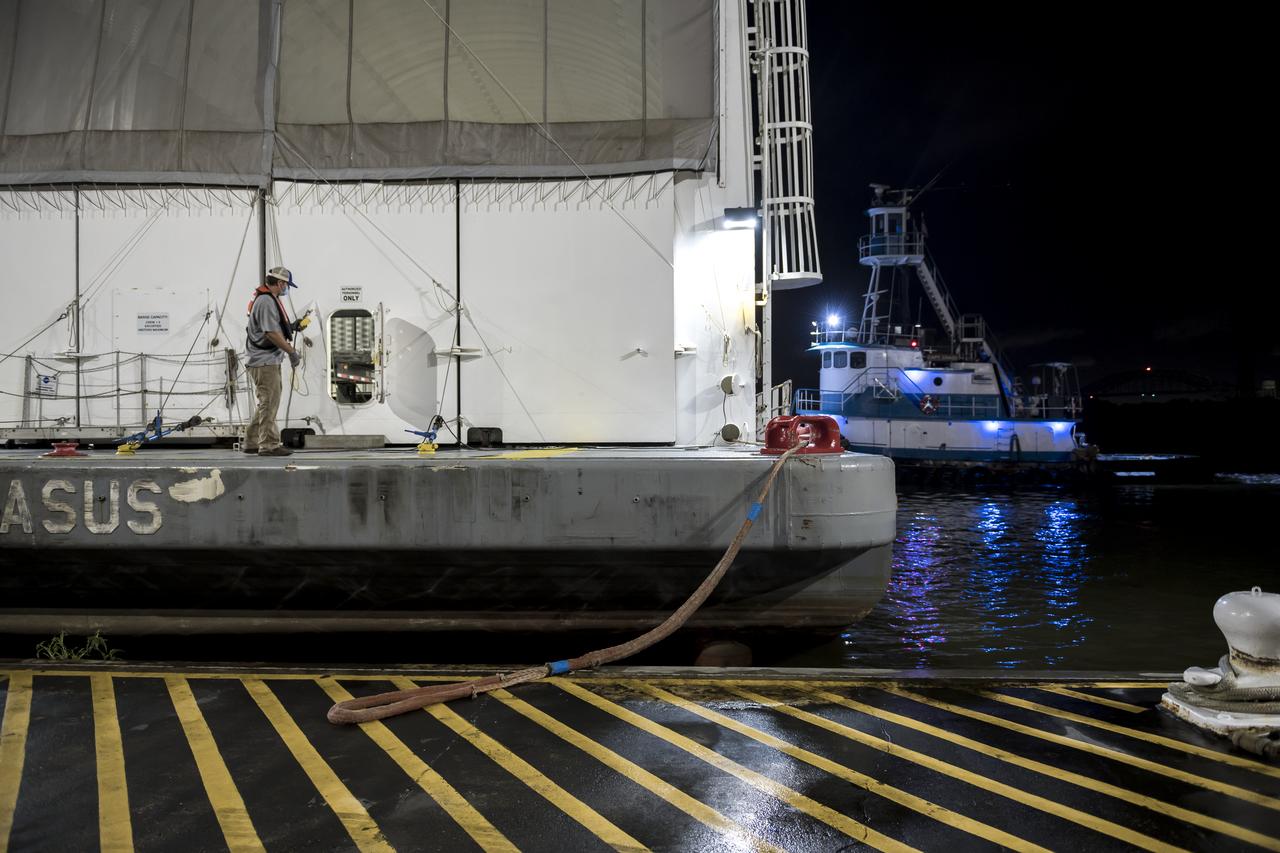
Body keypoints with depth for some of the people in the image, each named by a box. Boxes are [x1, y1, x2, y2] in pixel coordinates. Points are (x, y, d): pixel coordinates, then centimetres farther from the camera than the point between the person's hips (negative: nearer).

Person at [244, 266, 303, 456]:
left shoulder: (269, 300, 17)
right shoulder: (266, 301, -17)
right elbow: (272, 333, -22)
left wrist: (290, 327, 17)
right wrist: (292, 351, -17)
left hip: (269, 360, 11)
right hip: (265, 362, -11)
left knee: (266, 404, 16)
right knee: (269, 403, -8)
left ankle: (252, 443, 22)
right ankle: (269, 445, -5)